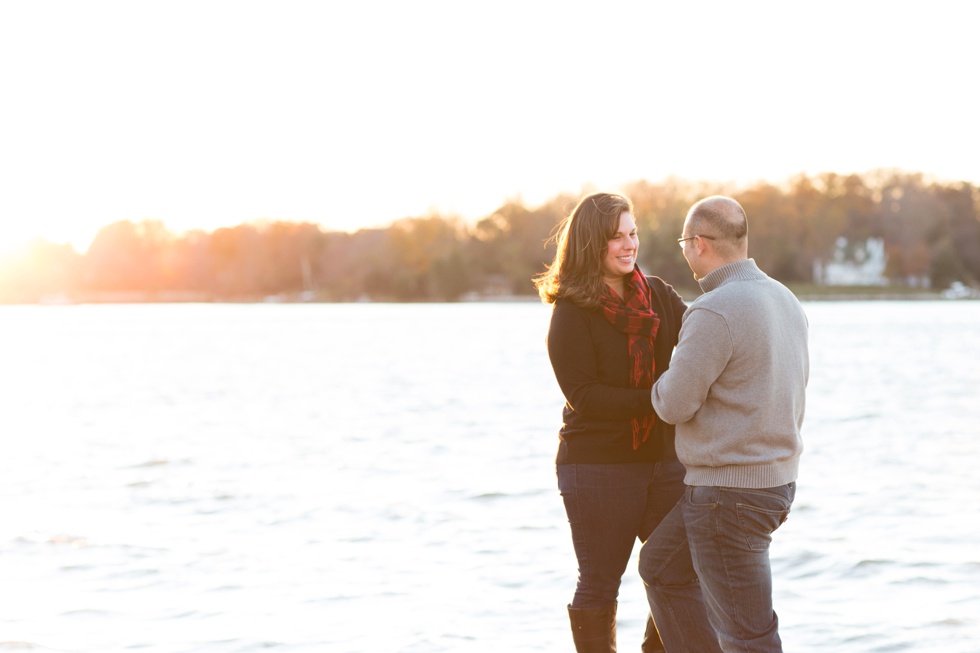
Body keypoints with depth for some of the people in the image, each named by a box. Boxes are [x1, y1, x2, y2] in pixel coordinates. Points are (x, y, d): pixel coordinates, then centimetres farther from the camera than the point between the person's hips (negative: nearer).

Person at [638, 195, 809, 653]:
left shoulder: (714, 312, -22)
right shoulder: (784, 299, 6)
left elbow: (675, 405, -18)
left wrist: (665, 381, 5)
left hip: (728, 493, -9)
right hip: (776, 477, 9)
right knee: (661, 566, 25)